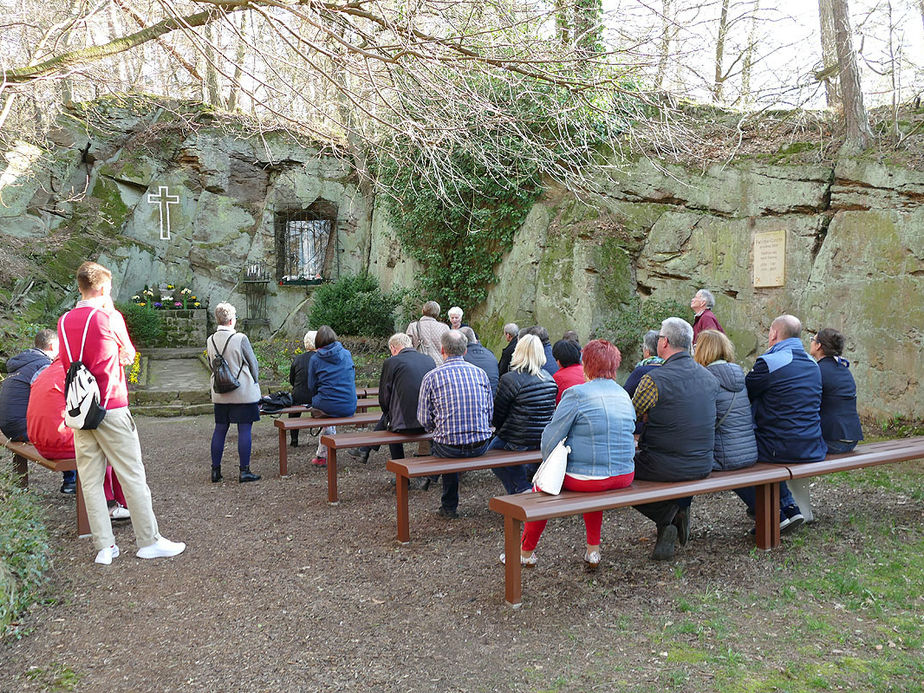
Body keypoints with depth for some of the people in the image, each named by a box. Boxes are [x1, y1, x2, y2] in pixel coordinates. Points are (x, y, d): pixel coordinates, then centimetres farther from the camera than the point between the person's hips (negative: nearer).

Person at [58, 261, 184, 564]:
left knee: (91, 480, 6)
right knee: (132, 475, 1)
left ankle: (104, 547, 10)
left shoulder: (64, 321, 8)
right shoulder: (108, 318, -8)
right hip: (111, 408, -5)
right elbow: (128, 355, 6)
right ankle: (149, 541, 6)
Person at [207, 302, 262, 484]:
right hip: (243, 393, -5)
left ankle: (215, 470, 18)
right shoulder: (240, 339, -15)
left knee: (220, 429, 13)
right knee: (245, 430, 1)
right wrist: (254, 382, 10)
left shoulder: (210, 341, 1)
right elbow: (253, 364, -6)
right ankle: (244, 471, 3)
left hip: (220, 394, 6)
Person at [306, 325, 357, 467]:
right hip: (350, 408, 3)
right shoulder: (347, 354, 6)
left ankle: (323, 456, 28)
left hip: (327, 407, -3)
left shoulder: (315, 359, -2)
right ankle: (322, 455, 34)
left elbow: (312, 387, 2)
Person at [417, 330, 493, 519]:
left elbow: (424, 420, -1)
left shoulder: (431, 377, -3)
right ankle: (449, 505, 40)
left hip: (449, 447, -3)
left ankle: (449, 507, 32)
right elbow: (490, 412, 10)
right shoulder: (480, 373, 7)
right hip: (481, 445, 4)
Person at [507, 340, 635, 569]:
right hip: (624, 477, 6)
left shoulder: (576, 394, -14)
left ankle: (526, 551, 34)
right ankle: (593, 550, 36)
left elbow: (551, 438, -11)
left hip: (584, 479, -6)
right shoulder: (625, 396, 8)